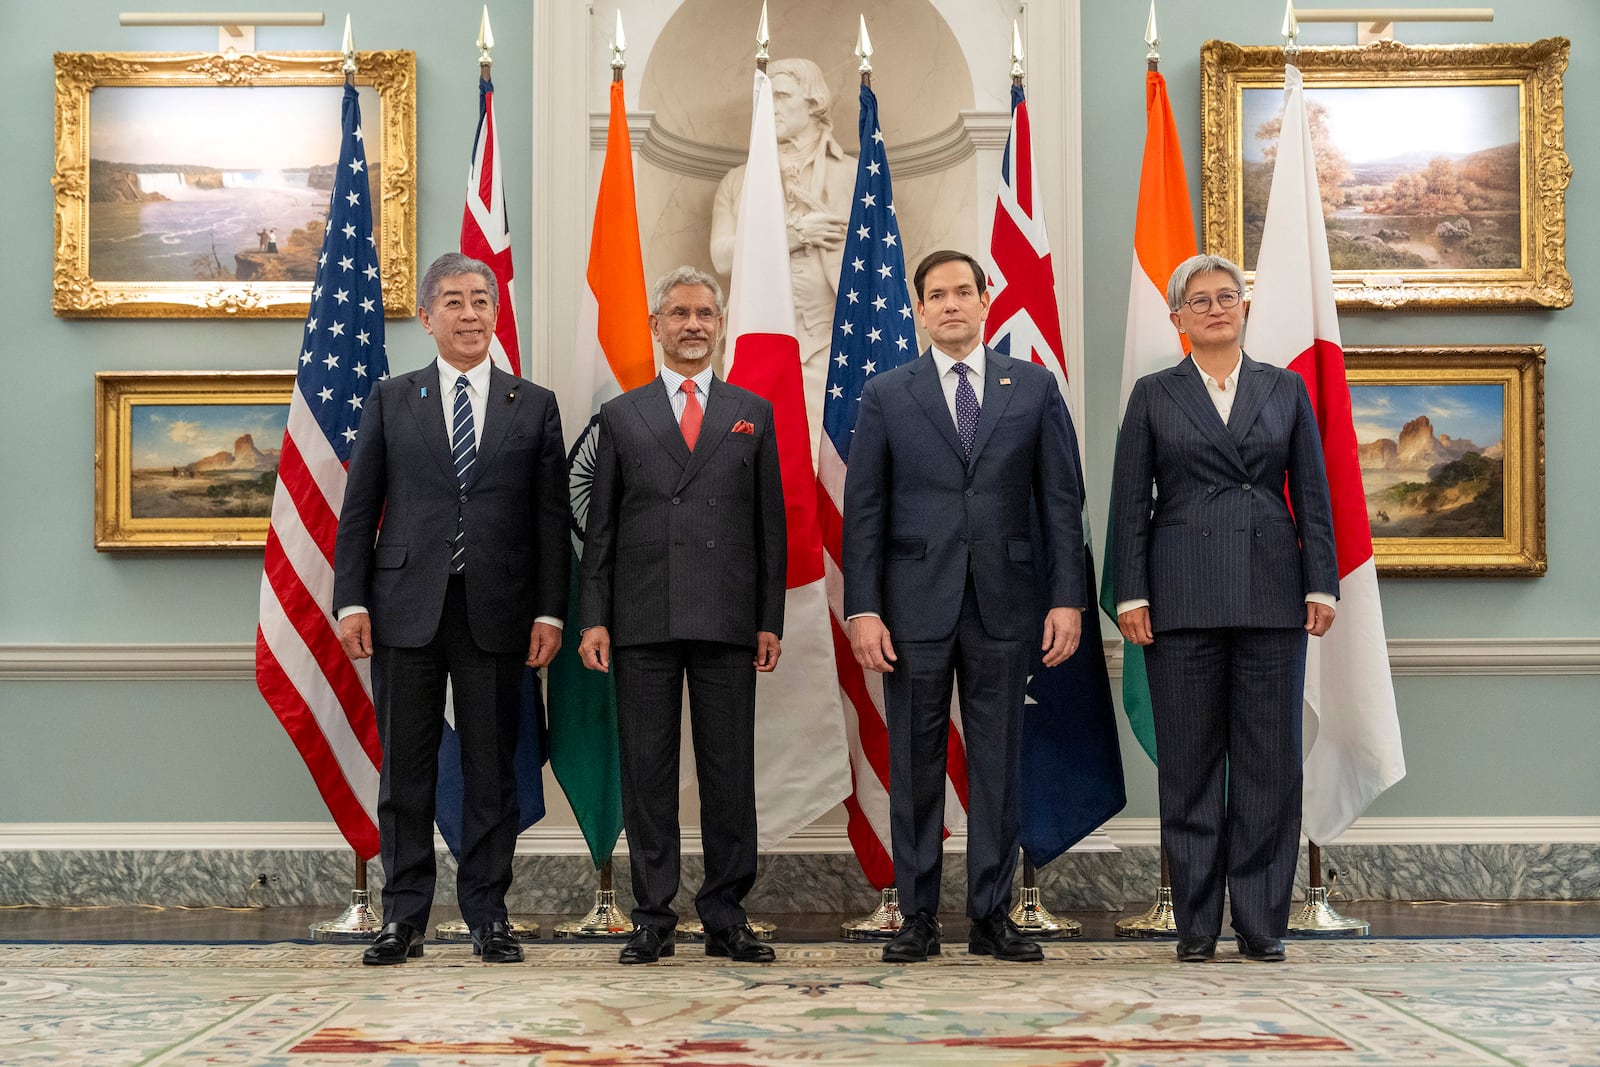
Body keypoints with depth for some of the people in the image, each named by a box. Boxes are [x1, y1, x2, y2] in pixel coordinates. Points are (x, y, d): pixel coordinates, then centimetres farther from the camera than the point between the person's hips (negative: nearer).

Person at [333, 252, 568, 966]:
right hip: (406, 610, 0)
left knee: (492, 771, 4)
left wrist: (549, 611, -3)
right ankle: (404, 919, 13)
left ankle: (487, 917, 14)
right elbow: (358, 510, 7)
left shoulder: (534, 406, 9)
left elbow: (551, 518, 5)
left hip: (495, 612, 0)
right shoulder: (390, 400, 9)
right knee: (406, 771, 4)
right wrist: (351, 601, -2)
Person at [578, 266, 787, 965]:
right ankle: (653, 919, 11)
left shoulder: (752, 413, 12)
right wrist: (594, 618, -1)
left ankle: (726, 920, 11)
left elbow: (770, 524, 9)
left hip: (728, 620, 0)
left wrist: (770, 619, 2)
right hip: (643, 620, 0)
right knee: (647, 772, 3)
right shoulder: (621, 416, 11)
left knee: (729, 772, 3)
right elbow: (601, 527, 8)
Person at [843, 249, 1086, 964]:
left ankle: (991, 916, 15)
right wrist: (863, 610, -6)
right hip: (915, 605, 0)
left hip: (1002, 604, 1)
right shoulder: (886, 395, 5)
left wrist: (1068, 597, -3)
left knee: (997, 764, 6)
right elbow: (864, 510, 2)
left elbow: (1061, 500, 5)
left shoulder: (1034, 388, 7)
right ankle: (918, 918, 13)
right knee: (914, 765, 4)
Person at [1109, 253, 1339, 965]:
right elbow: (1129, 503, 4)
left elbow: (1313, 496, 9)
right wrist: (1132, 595, -4)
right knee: (1189, 760, 2)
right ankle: (1196, 925, 10)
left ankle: (1262, 923, 11)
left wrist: (1322, 585, 0)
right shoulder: (1153, 395, 7)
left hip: (1272, 594, 1)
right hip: (1183, 597, -1)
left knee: (1269, 759, 2)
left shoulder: (1286, 389, 11)